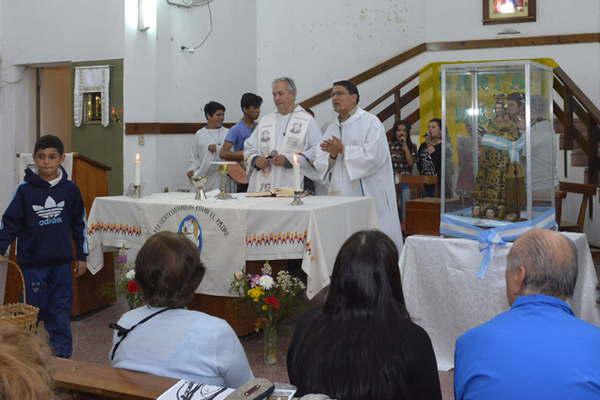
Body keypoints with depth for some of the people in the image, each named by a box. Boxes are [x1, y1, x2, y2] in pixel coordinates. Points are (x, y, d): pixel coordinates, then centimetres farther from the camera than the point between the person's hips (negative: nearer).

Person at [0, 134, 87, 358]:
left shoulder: (70, 189, 1)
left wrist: (82, 256, 9)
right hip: (32, 262, -1)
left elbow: (79, 224, 8)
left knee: (61, 309, 6)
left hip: (62, 261, 1)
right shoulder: (25, 190, -4)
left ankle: (62, 353, 15)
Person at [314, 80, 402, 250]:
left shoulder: (370, 122, -3)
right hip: (340, 197, 6)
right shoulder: (331, 129, 17)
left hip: (368, 196, -6)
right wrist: (332, 155, -10)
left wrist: (342, 150, -11)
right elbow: (320, 165, 11)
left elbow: (374, 156, -17)